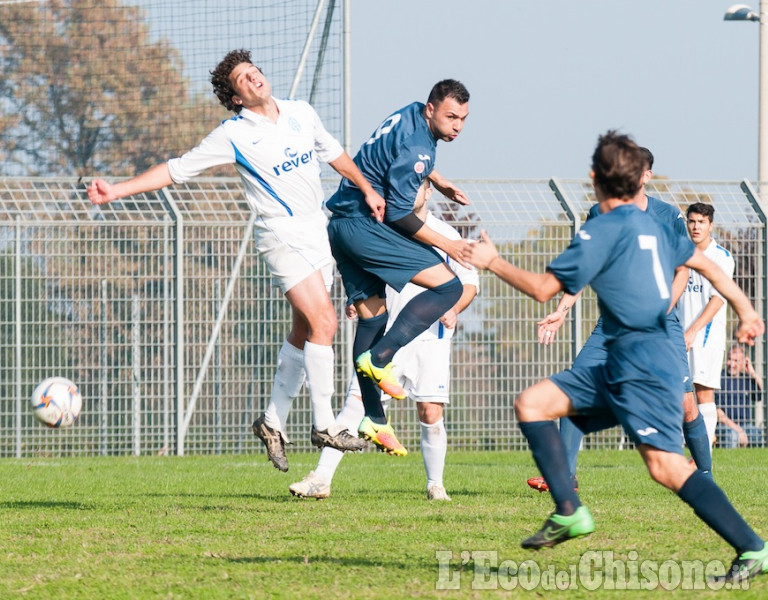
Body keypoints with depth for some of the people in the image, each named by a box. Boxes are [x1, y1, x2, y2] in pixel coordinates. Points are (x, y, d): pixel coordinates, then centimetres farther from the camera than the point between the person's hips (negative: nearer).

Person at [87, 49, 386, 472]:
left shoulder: (301, 114, 8)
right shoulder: (234, 135, -9)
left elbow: (332, 152, 26)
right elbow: (178, 169, -7)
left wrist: (366, 190, 27)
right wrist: (116, 190, -14)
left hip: (316, 228, 7)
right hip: (281, 233, -7)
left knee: (304, 332, 9)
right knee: (323, 321, -18)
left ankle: (273, 421, 19)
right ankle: (324, 425, -13)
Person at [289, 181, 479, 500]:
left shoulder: (445, 235, 4)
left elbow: (469, 282, 10)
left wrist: (453, 309, -9)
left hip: (430, 339, -1)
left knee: (431, 414, -7)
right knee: (355, 402, -9)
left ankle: (435, 485, 13)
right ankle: (321, 478, -10)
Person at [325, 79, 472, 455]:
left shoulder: (412, 117, 12)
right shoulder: (414, 145, -19)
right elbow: (399, 213, -18)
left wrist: (439, 182, 25)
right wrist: (445, 244, -9)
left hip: (342, 224, 11)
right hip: (365, 224, -11)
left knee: (371, 316, 12)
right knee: (448, 286, -14)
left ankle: (373, 420, 12)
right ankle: (379, 359, -18)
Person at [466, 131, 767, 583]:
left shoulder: (602, 232, -9)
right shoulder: (652, 227, 16)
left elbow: (544, 289, -7)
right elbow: (704, 263, 24)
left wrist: (493, 262, 6)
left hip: (644, 365, -9)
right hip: (620, 367, 9)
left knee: (666, 465, -18)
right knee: (531, 403, 7)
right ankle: (569, 512, 0)